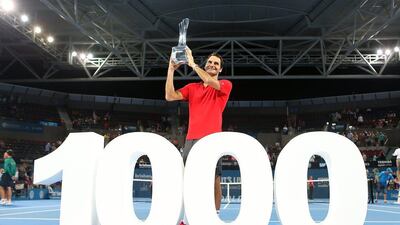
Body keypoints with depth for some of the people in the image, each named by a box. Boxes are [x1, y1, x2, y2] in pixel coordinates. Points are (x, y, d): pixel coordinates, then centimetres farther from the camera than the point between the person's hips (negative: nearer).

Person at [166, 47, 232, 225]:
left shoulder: (225, 85, 8)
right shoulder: (192, 87, 17)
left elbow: (210, 82, -13)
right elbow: (170, 96, 5)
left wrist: (192, 63, -8)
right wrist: (171, 70, 0)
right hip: (191, 139, 3)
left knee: (215, 179, -4)